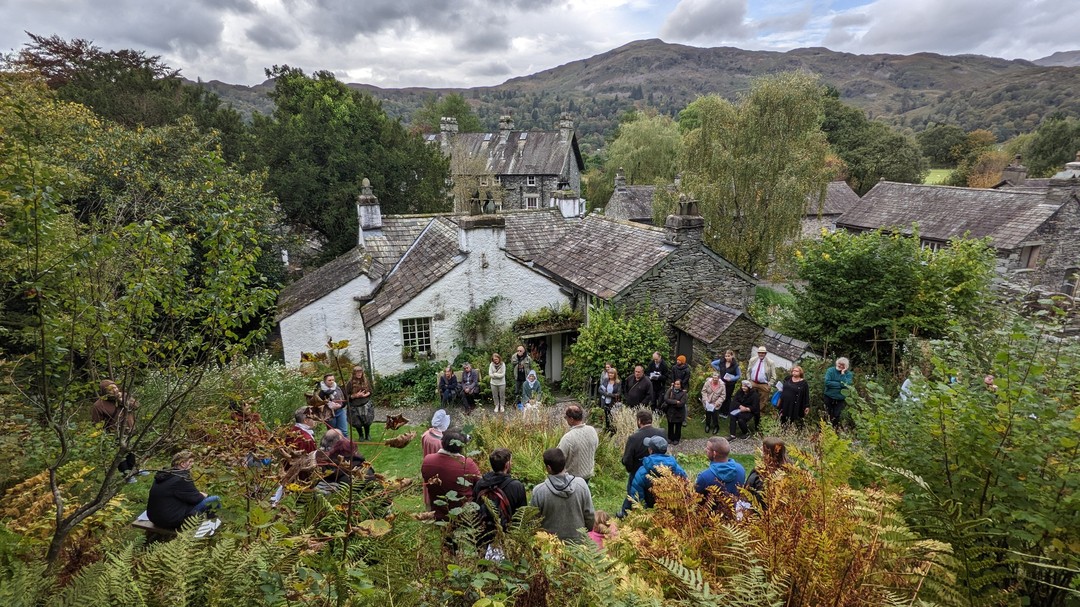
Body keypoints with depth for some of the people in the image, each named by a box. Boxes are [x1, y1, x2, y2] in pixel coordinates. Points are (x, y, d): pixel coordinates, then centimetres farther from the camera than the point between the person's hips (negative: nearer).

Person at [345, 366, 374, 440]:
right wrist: (356, 395, -19)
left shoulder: (365, 381, -2)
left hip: (366, 405, 2)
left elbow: (370, 391, 7)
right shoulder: (350, 383, -11)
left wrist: (365, 395, -12)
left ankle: (367, 435, 33)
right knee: (357, 423, 9)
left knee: (367, 422, 8)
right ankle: (361, 436, 36)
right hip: (355, 407, -2)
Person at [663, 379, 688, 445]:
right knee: (670, 426, 14)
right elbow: (666, 399, -15)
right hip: (670, 412, 2)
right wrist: (675, 402, -22)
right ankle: (670, 438, 31)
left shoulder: (683, 393, -10)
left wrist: (671, 403, -15)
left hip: (679, 413, -2)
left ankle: (677, 439, 28)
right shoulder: (670, 390, -3)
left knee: (678, 427, 12)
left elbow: (681, 403, -19)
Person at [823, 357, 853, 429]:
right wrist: (840, 384, -18)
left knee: (836, 416, 5)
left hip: (840, 399, 1)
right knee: (828, 416, 8)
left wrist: (843, 374, -19)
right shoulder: (831, 370, -7)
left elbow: (847, 385, -20)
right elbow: (827, 382, -19)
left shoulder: (848, 374, -3)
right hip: (829, 397, 0)